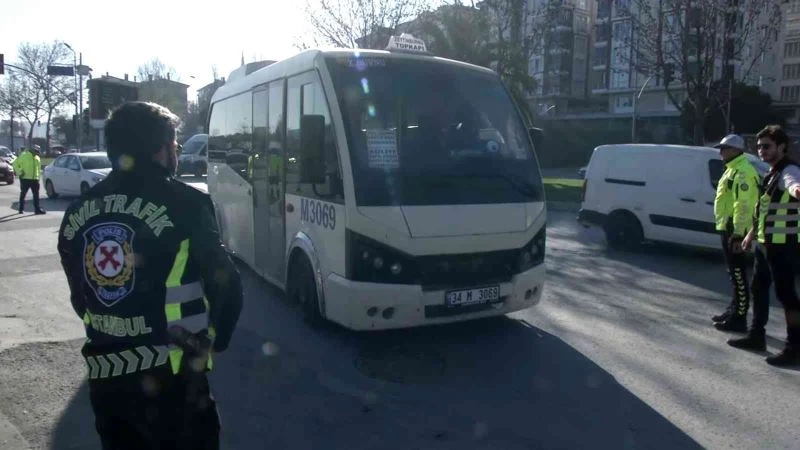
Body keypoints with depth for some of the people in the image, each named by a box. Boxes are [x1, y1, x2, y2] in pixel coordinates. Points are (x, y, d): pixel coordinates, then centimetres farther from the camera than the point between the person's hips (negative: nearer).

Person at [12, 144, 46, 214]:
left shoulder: (37, 158, 15)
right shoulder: (24, 156, -5)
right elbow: (15, 164, -4)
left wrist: (38, 177, 17)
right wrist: (19, 172, -11)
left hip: (35, 179, 5)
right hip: (25, 179, -5)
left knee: (36, 194, -1)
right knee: (23, 194, 5)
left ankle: (37, 209, 0)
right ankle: (21, 209, 13)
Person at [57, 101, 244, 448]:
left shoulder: (77, 212, 5)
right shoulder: (182, 203, -13)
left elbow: (80, 296, 12)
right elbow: (225, 285, -12)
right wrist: (215, 340, 6)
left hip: (103, 374, 6)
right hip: (170, 377, -6)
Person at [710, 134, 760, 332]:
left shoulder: (742, 171, -16)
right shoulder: (733, 169, 18)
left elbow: (743, 205, -23)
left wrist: (737, 233, -26)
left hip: (735, 230, -11)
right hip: (728, 227, 11)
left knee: (738, 275, -7)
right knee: (734, 273, 17)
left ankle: (739, 318, -2)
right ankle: (733, 311, 27)